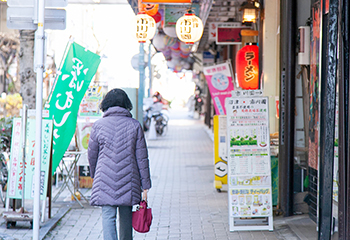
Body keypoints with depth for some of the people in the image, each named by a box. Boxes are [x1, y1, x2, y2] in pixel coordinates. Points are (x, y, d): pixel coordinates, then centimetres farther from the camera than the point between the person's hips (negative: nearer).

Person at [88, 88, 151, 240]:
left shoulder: (99, 125, -1)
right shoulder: (134, 125, 1)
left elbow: (92, 155, 7)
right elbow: (142, 158, 1)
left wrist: (94, 175, 26)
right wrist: (145, 186, 4)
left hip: (105, 180, -1)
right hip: (128, 180, 2)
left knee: (108, 216, -4)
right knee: (126, 217, 14)